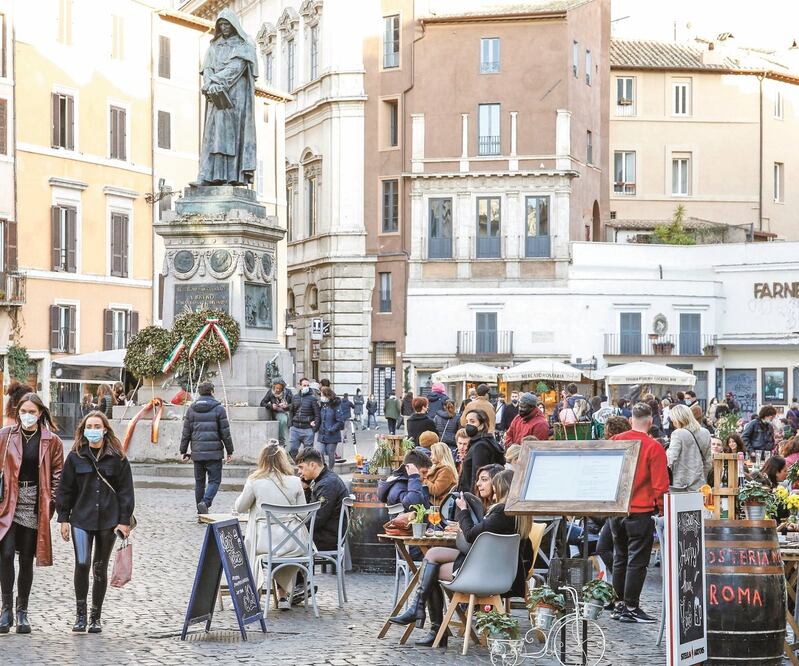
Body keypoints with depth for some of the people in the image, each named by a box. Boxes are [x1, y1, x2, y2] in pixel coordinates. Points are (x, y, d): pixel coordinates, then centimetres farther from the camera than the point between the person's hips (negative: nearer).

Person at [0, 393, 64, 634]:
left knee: (27, 559, 5)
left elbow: (57, 474, 8)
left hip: (35, 505, 0)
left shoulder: (51, 441, 4)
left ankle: (22, 612, 14)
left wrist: (51, 503, 0)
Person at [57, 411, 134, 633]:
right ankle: (80, 613, -2)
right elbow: (65, 489, 8)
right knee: (82, 564, -15)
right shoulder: (76, 456, 4)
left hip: (108, 521, 0)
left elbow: (125, 490, 3)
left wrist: (124, 520, -3)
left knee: (100, 569, 7)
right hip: (81, 519, 0)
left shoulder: (117, 457, 2)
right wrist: (63, 518, 3)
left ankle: (96, 616, 17)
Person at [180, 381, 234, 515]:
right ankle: (205, 502, -23)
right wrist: (230, 451, 4)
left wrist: (183, 451, 15)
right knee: (214, 480, 2)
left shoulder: (191, 409, 6)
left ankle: (201, 513, 13)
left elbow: (186, 433, 8)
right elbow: (225, 433, -4)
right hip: (214, 453, -4)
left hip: (197, 453, 4)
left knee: (199, 481, 11)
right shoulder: (218, 409, -4)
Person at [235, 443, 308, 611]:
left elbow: (240, 508, 6)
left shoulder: (254, 482, -7)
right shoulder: (295, 482, -1)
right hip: (293, 544, 1)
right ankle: (284, 596, 29)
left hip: (265, 542, -1)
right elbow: (303, 514, 5)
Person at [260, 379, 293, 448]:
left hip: (287, 411, 1)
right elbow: (262, 403, -1)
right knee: (283, 420, -35)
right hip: (277, 413, -1)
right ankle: (282, 443, -28)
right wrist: (271, 406, -18)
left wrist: (286, 406, -20)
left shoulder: (287, 392, 0)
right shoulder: (271, 392, 1)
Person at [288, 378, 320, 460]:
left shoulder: (313, 398, -3)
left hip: (308, 429, -4)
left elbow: (317, 414, -4)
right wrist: (290, 425, 11)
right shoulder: (295, 397, 12)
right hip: (295, 428, 4)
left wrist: (315, 427, -11)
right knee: (292, 450, 2)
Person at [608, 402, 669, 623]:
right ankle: (631, 607, 3)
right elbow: (660, 483, -12)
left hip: (616, 510, 5)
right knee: (637, 561, 1)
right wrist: (661, 507, 2)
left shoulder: (615, 442, 1)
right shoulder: (654, 447, -12)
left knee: (620, 558, 16)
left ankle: (620, 603, 22)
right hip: (641, 512, -5)